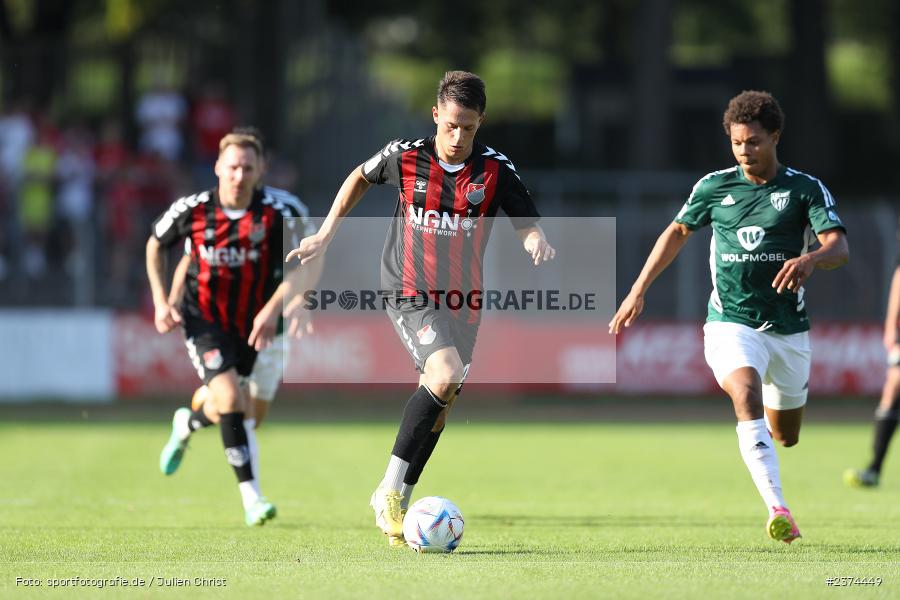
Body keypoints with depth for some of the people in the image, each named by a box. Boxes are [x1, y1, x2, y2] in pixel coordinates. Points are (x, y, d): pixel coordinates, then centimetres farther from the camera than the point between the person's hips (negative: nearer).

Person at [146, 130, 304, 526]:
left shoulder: (274, 215, -14)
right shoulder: (192, 210, -13)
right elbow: (155, 245, 6)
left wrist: (271, 310, -27)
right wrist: (160, 300, -2)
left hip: (249, 325, 3)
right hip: (203, 319, -3)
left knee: (228, 408, 16)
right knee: (231, 397, -22)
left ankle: (186, 425, 54)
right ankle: (251, 496, -20)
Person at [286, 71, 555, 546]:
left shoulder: (495, 170, -6)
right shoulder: (405, 156, -6)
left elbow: (528, 226, -4)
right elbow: (360, 177, 14)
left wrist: (538, 244, -28)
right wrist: (326, 234, 13)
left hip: (462, 301, 4)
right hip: (409, 292, -3)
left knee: (438, 408, 6)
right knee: (446, 374, -27)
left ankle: (396, 507, 22)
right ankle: (390, 489, -18)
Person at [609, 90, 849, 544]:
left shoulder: (806, 190, -4)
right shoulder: (714, 187, 2)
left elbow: (840, 248, -15)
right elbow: (678, 231, 17)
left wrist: (811, 259, -38)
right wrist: (638, 290, 12)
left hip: (788, 330, 1)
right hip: (731, 323, -1)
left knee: (785, 437, 14)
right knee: (747, 397, -30)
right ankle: (778, 510, -41)